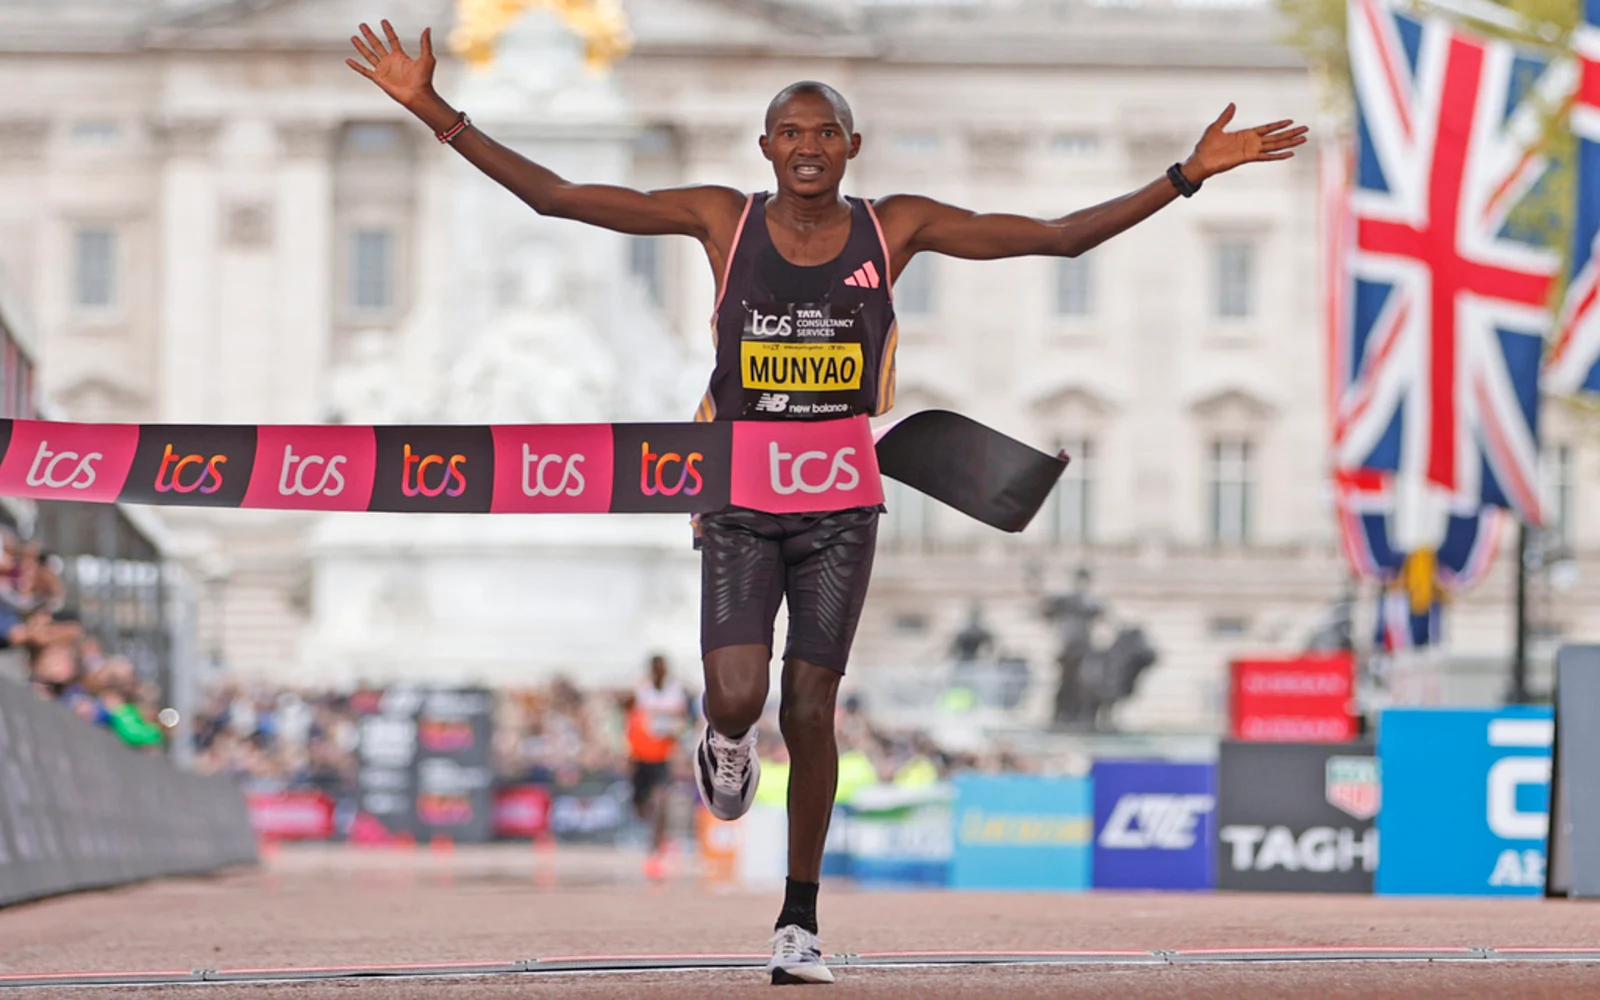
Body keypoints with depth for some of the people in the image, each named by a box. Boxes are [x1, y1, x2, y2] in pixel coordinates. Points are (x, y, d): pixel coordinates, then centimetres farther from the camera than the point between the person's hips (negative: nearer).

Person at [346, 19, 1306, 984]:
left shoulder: (893, 227, -2)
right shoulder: (724, 220, -4)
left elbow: (1059, 235, 1)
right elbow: (554, 196, -6)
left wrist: (1188, 176, -5)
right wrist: (437, 114, -14)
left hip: (840, 508, 1)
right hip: (741, 499, -1)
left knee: (811, 713, 1)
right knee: (739, 697, -16)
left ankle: (801, 921, 15)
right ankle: (727, 744, 24)